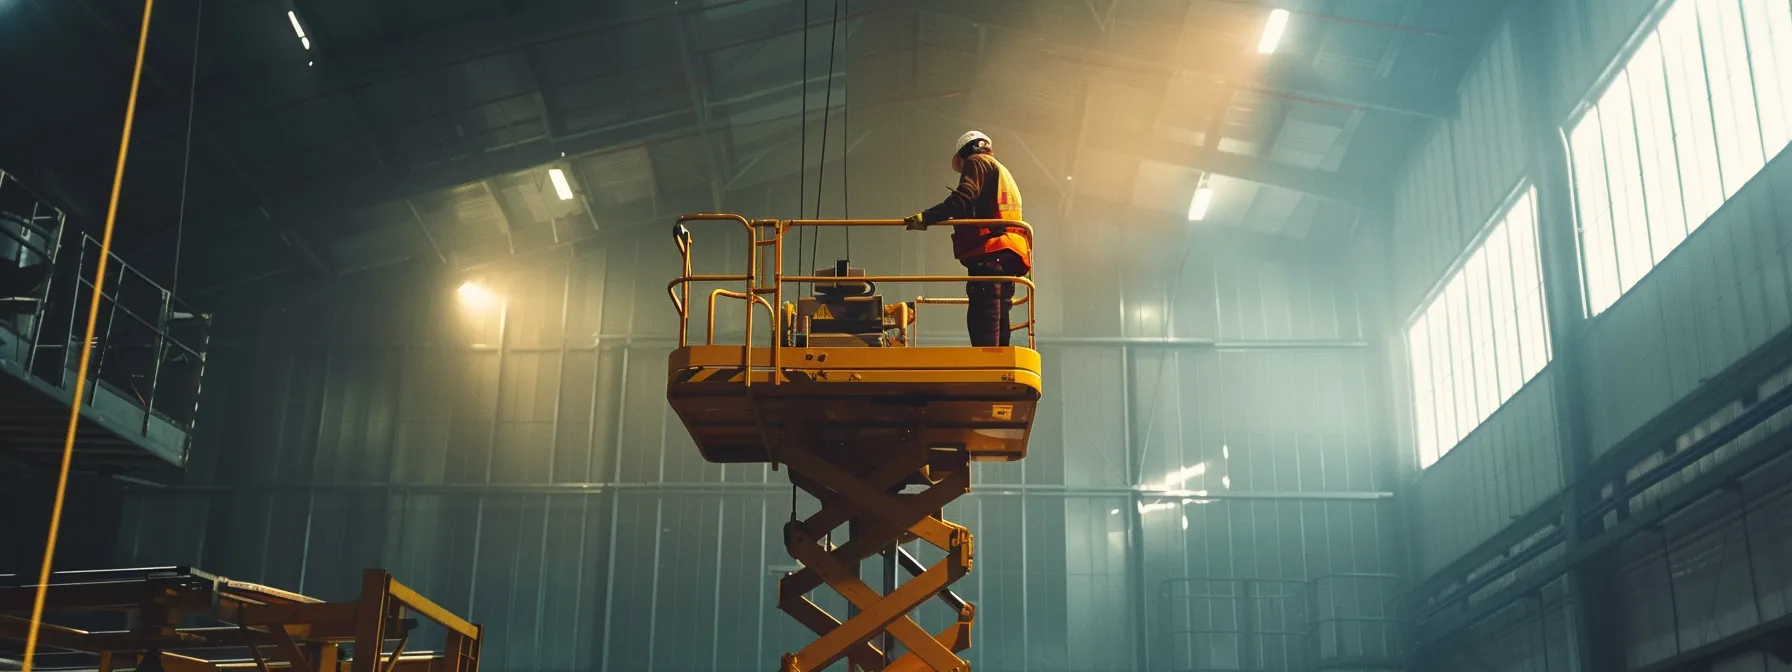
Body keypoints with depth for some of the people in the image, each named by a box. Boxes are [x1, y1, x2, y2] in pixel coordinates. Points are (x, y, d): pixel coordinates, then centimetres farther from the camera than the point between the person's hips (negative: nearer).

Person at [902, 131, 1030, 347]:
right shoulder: (1003, 173, 32)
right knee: (998, 322, 8)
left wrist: (925, 217, -18)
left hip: (989, 256, -9)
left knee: (982, 320, -16)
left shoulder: (977, 162, 5)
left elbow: (961, 200, -13)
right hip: (1008, 256, 9)